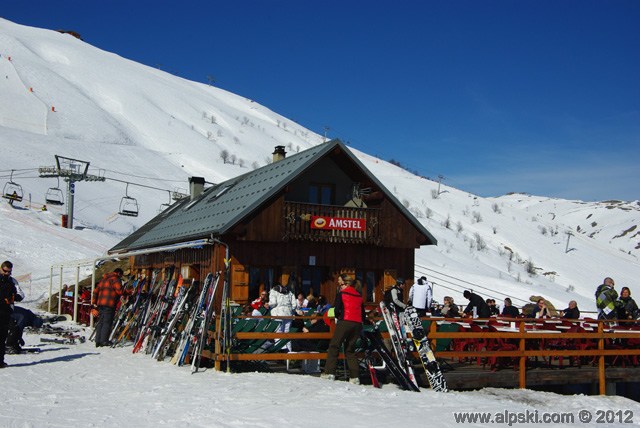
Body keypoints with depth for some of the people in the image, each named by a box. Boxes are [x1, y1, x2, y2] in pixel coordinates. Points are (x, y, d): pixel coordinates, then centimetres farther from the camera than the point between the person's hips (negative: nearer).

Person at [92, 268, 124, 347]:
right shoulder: (116, 279, -2)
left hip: (100, 303, 8)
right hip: (109, 304, -8)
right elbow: (119, 290, -15)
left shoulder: (103, 279, 24)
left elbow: (96, 291, 23)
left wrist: (94, 302, 25)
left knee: (100, 322, 11)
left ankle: (98, 341, 10)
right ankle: (104, 341, -9)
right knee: (107, 322, -6)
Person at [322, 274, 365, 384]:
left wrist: (338, 316, 16)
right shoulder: (359, 295, 18)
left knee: (334, 346, 1)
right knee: (350, 349, 12)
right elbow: (363, 313, 16)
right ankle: (355, 376, 3)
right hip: (357, 324, 5)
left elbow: (337, 310, -4)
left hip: (345, 322, -5)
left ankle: (330, 372, -8)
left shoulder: (341, 294, 2)